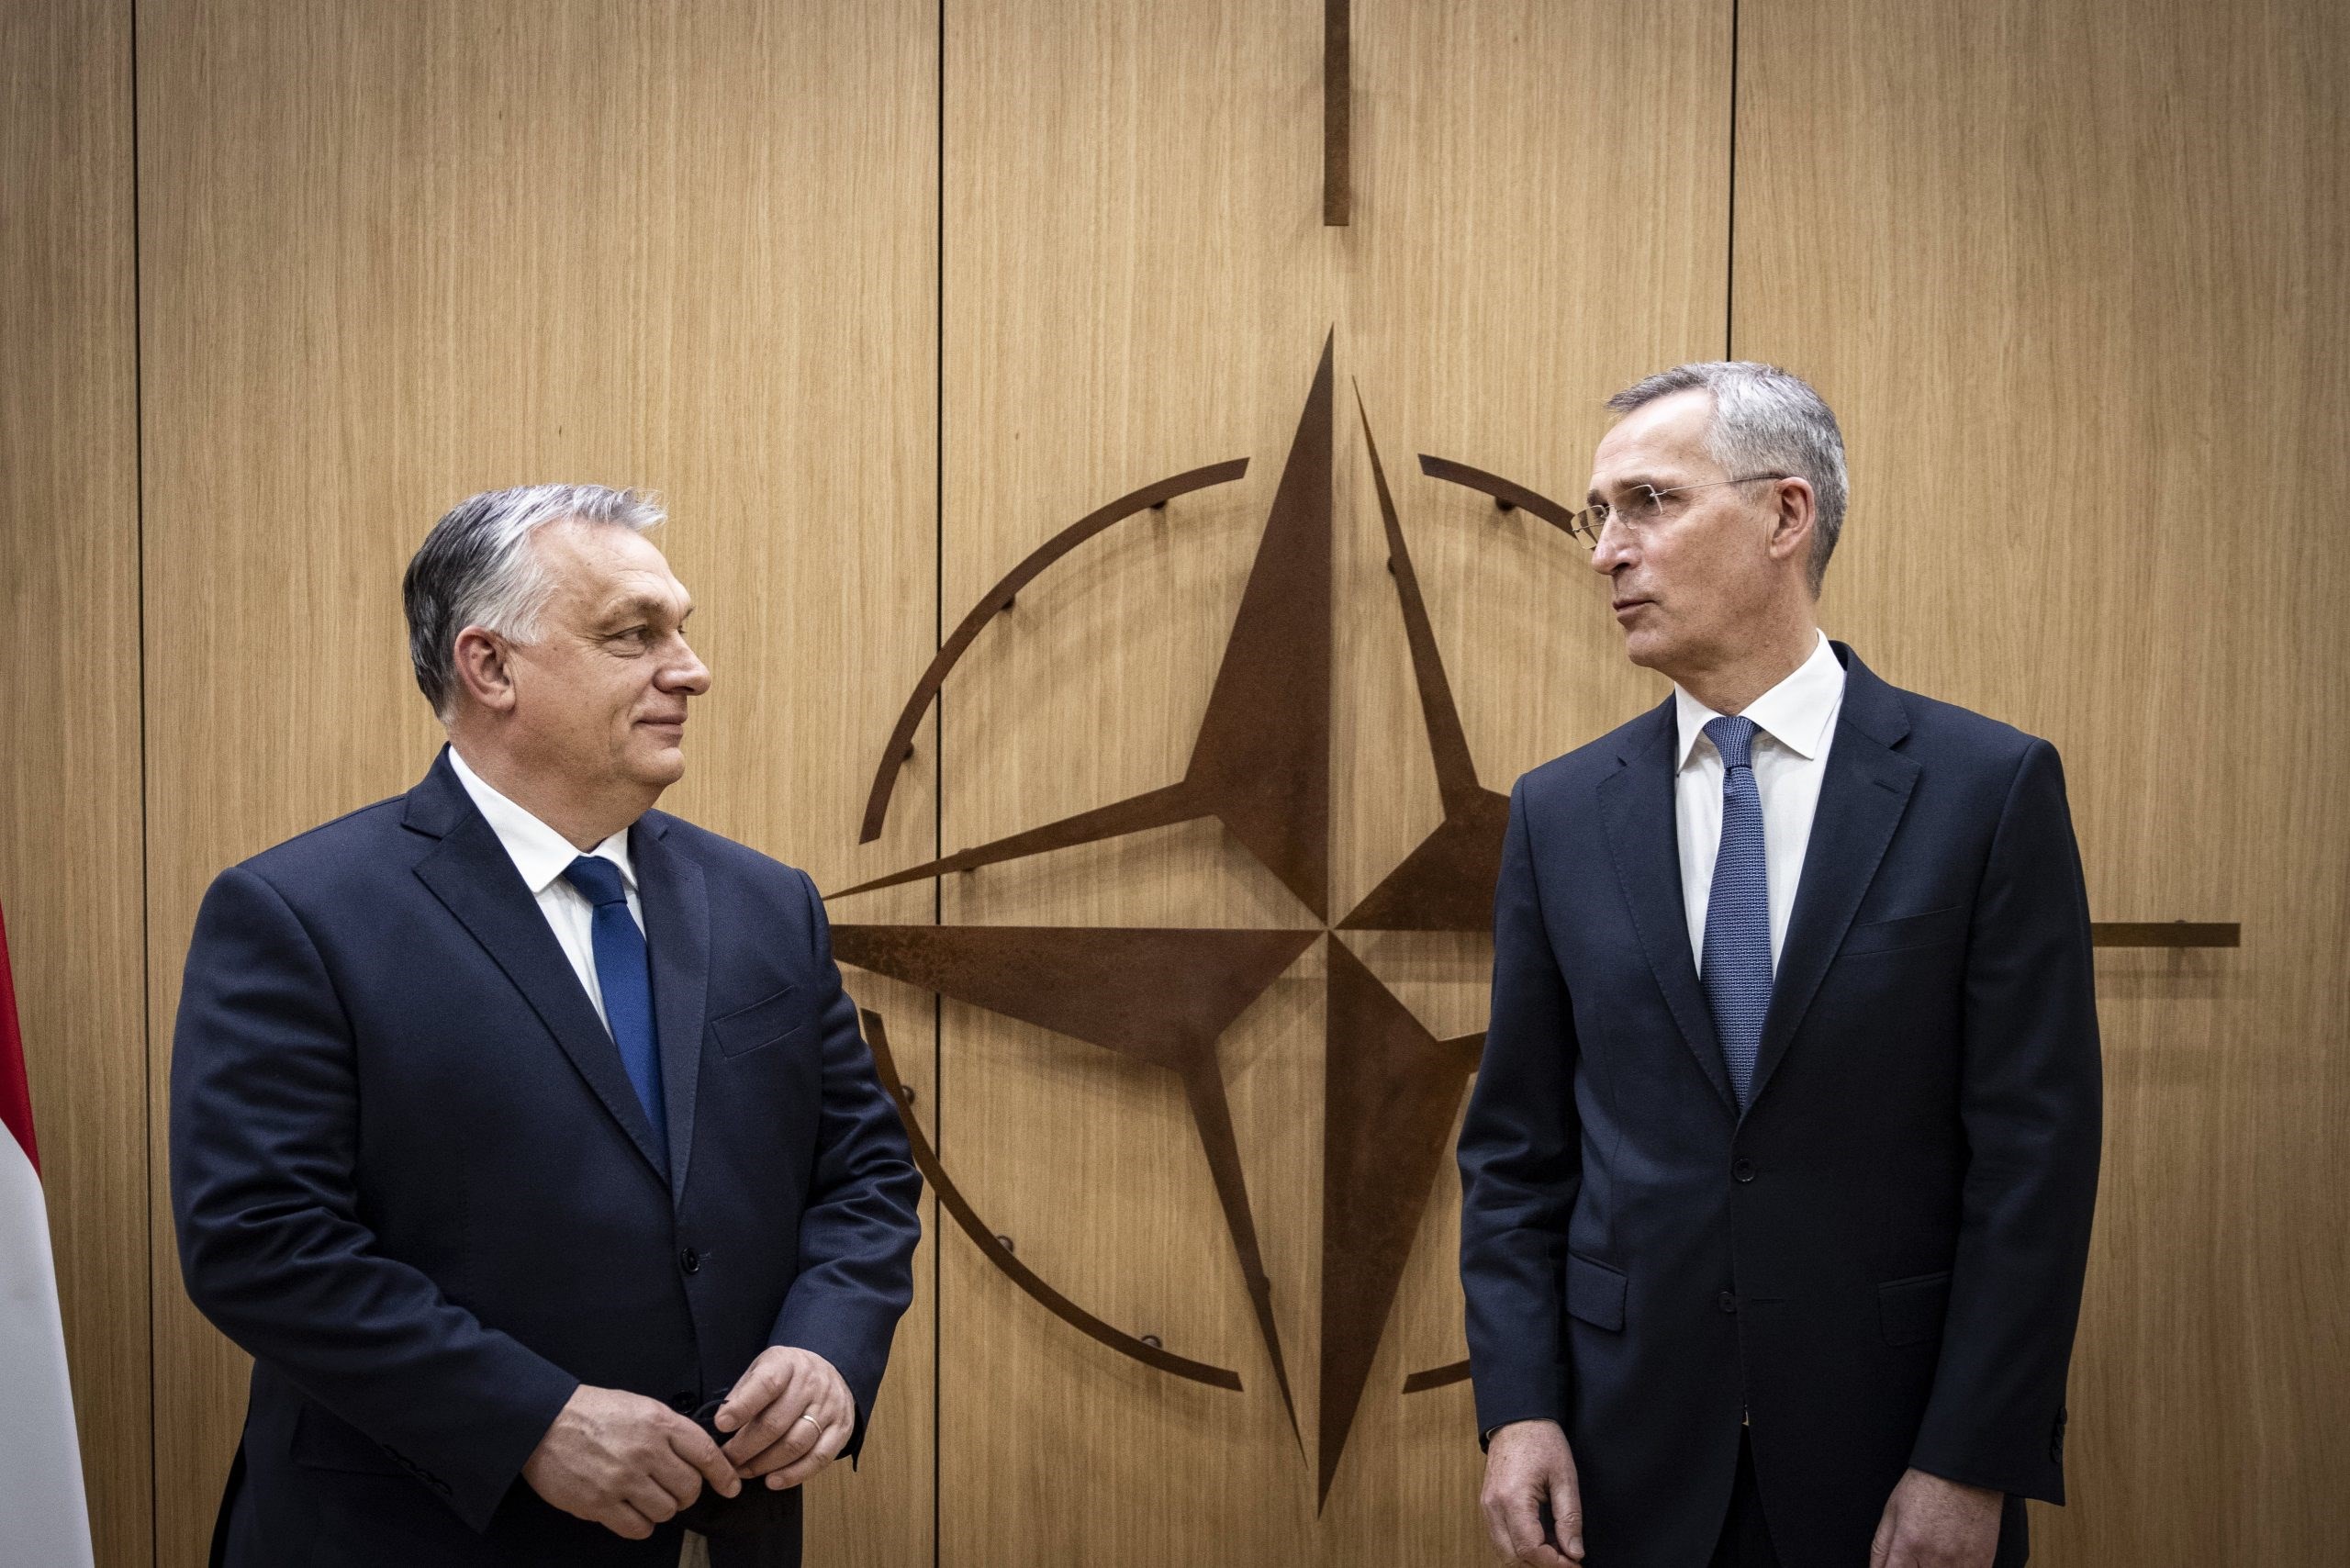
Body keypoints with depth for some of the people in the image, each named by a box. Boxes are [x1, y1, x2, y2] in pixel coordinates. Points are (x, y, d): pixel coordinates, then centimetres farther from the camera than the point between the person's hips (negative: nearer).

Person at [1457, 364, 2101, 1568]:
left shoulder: (1989, 786, -6)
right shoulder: (1560, 812, 3)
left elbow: (2035, 1148, -8)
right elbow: (1515, 1146, 5)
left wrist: (1972, 1466, -11)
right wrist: (1518, 1409, -5)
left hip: (1897, 1444, -2)